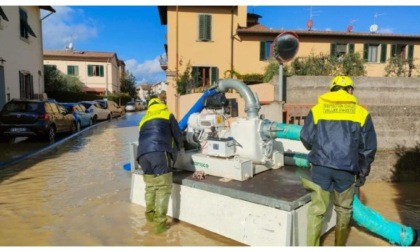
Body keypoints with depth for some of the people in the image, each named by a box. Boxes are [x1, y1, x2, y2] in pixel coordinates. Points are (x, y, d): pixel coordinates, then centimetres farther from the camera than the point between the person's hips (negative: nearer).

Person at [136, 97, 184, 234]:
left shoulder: (144, 119, 33)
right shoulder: (167, 114, 21)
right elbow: (178, 135, 22)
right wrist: (179, 147, 43)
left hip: (142, 154, 5)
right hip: (159, 153, -5)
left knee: (150, 185, 22)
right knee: (163, 188, 0)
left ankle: (149, 214, 36)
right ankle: (160, 223, -1)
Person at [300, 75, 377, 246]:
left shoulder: (317, 109, 4)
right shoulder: (361, 113, 5)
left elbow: (306, 138, 7)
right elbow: (368, 147, 8)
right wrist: (363, 172, 19)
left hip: (321, 165, 0)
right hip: (346, 168, 1)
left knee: (317, 209, 8)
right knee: (344, 210, 19)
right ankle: (339, 245, 35)